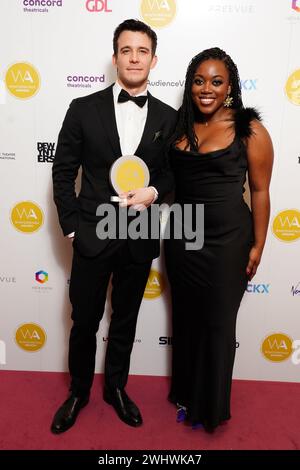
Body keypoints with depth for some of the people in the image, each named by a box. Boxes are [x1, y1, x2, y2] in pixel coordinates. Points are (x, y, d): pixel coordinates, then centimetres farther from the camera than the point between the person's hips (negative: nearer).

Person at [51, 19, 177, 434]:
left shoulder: (168, 117, 2)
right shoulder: (84, 109, -2)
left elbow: (175, 173, 9)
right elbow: (63, 172, 1)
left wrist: (154, 192, -12)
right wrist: (71, 225, -4)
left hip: (140, 240, 2)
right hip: (93, 236, -1)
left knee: (125, 322, 17)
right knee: (84, 323, 12)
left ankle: (116, 387, 41)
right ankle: (78, 392, 38)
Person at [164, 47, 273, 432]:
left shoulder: (250, 130, -9)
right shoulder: (179, 126, 5)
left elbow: (260, 191, -7)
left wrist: (257, 247, -6)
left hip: (227, 242, -4)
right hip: (181, 237, 5)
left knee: (218, 324, 11)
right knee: (185, 318, 17)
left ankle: (210, 406, 36)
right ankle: (186, 393, 41)